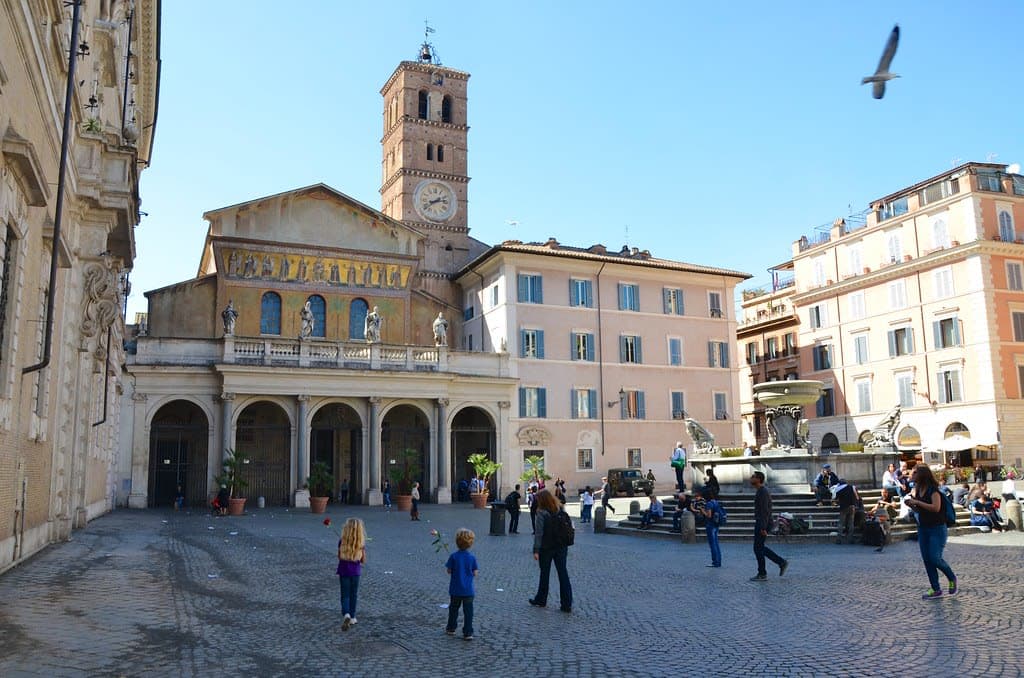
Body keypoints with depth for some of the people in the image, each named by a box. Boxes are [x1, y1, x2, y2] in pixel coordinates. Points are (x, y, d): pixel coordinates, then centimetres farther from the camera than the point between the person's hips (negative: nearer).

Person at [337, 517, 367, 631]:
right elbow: (363, 561, -5)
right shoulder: (361, 543, -10)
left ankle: (346, 614, -17)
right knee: (353, 595, 15)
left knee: (345, 595, 6)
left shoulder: (342, 541, -10)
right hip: (355, 572, 0)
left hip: (344, 571, 0)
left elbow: (339, 557, -1)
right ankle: (352, 617, 21)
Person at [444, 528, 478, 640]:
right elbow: (475, 573, -6)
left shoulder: (453, 557, -11)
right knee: (468, 612, 5)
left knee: (453, 609, 20)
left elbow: (449, 571, -5)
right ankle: (468, 633, 5)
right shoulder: (472, 558, -10)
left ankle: (451, 628, 33)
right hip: (468, 590, -1)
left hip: (455, 590, 1)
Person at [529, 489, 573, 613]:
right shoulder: (561, 512, 2)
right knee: (563, 574, 6)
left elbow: (539, 533, -17)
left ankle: (541, 600, 27)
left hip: (546, 548, -4)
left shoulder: (542, 513, -15)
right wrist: (565, 546, 12)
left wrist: (536, 550, -13)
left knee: (544, 574, 12)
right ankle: (567, 604, 5)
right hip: (561, 547, 4)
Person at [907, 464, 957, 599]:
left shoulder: (933, 489, -14)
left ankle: (952, 579, 17)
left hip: (937, 528, -7)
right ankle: (935, 589, 11)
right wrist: (911, 504, -2)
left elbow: (936, 507, -26)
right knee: (927, 560, 4)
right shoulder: (917, 490, 8)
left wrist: (917, 502, -23)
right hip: (922, 528, 7)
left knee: (935, 558, -11)